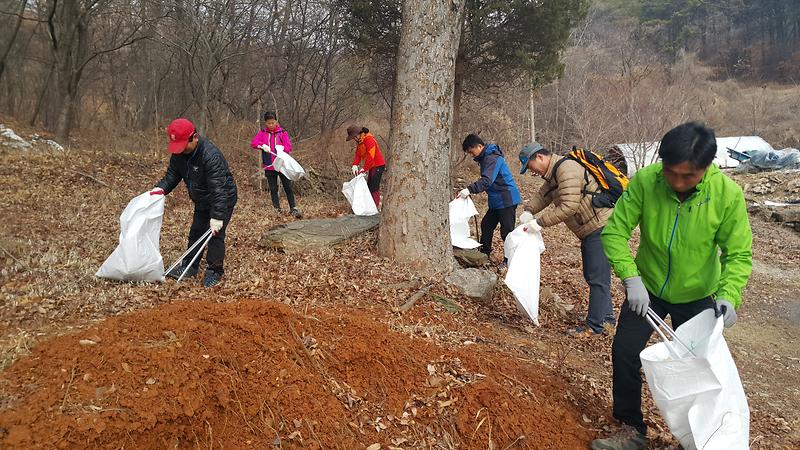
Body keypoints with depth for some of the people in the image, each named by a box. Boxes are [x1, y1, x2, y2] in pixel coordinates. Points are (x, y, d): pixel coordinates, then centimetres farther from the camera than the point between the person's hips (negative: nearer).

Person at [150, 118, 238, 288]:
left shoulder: (211, 156, -35)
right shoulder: (179, 153, -10)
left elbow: (218, 189, -37)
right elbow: (173, 174, 1)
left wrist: (217, 216, -39)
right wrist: (161, 188, -20)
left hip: (223, 199, -8)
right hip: (202, 201, 8)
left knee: (215, 234, -8)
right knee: (196, 232, 15)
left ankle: (215, 272, 4)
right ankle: (189, 266, 27)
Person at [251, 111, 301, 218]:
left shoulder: (282, 132, 0)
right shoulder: (262, 132, 5)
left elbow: (289, 146, -7)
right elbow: (253, 142, -5)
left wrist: (281, 149, -28)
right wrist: (262, 145, -24)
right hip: (269, 166, 2)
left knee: (288, 187, 1)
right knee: (273, 189, 9)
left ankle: (293, 208, 6)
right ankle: (277, 209, 18)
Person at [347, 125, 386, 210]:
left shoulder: (368, 139, -21)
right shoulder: (359, 141, 9)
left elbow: (371, 156, -26)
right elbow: (358, 154, 7)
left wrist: (364, 169, -25)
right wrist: (355, 165, -11)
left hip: (378, 165, -10)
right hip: (372, 166, 10)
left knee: (374, 188, -12)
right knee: (369, 186, 14)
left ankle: (376, 208, -9)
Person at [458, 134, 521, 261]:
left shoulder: (492, 159, -20)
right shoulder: (485, 158, 12)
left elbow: (487, 180, -33)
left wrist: (470, 189, -42)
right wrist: (469, 189, 9)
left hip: (506, 200, -10)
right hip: (496, 201, 10)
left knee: (506, 231, -3)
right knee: (486, 225, 14)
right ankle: (484, 254, 26)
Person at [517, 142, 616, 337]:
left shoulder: (567, 169, -21)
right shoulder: (554, 173, 14)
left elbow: (569, 206, -27)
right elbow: (543, 195, 18)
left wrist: (540, 222, -22)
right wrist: (528, 210, -2)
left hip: (601, 227, -11)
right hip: (590, 228, 11)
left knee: (597, 277, -5)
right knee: (591, 275, 18)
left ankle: (595, 325, 2)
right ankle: (606, 317, 29)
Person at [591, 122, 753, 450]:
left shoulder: (728, 194, -25)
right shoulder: (645, 181, -25)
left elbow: (739, 254, -17)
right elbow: (614, 232, -19)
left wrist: (729, 294, -33)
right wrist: (631, 278, -30)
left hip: (697, 296, 0)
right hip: (647, 287, 1)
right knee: (624, 352, -1)